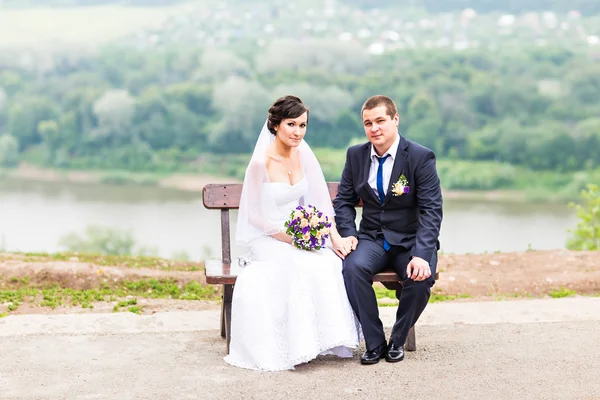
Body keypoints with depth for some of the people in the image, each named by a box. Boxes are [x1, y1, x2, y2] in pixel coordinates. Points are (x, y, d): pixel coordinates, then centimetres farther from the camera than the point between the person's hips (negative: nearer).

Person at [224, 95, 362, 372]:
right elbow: (253, 215, -11)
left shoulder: (304, 154, 1)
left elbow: (320, 200, 2)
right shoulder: (260, 163, -15)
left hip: (300, 234, 5)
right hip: (267, 239, -5)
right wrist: (288, 237, -20)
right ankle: (298, 345, -22)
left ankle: (328, 338, -13)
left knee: (332, 261, -24)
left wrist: (334, 236, -11)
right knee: (303, 265, -33)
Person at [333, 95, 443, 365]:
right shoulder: (356, 155, 3)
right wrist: (348, 234, -11)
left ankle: (398, 340, -5)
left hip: (410, 241, -2)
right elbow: (344, 200, 9)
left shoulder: (421, 157, -10)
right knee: (353, 267, -30)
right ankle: (374, 343, -15)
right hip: (372, 239, 3)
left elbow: (431, 210, -15)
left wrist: (421, 254, -29)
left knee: (421, 278, -32)